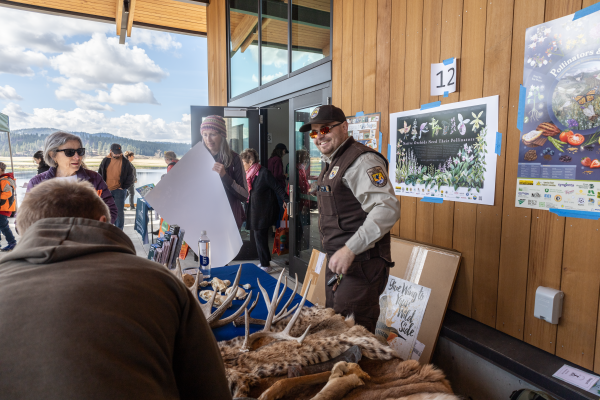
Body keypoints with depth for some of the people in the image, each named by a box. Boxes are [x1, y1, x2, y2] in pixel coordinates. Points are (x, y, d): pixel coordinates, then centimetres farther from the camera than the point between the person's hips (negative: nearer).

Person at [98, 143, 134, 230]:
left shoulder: (125, 162, -4)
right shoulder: (106, 161, 5)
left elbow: (130, 176, -1)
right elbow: (100, 174, 13)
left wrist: (124, 187, -6)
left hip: (119, 190, -3)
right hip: (107, 190, 4)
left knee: (119, 211, -1)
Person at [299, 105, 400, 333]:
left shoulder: (361, 160, -16)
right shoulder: (332, 163, 16)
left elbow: (387, 209, -27)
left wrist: (350, 249, -30)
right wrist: (335, 255, 17)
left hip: (360, 265, -10)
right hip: (336, 262, 10)